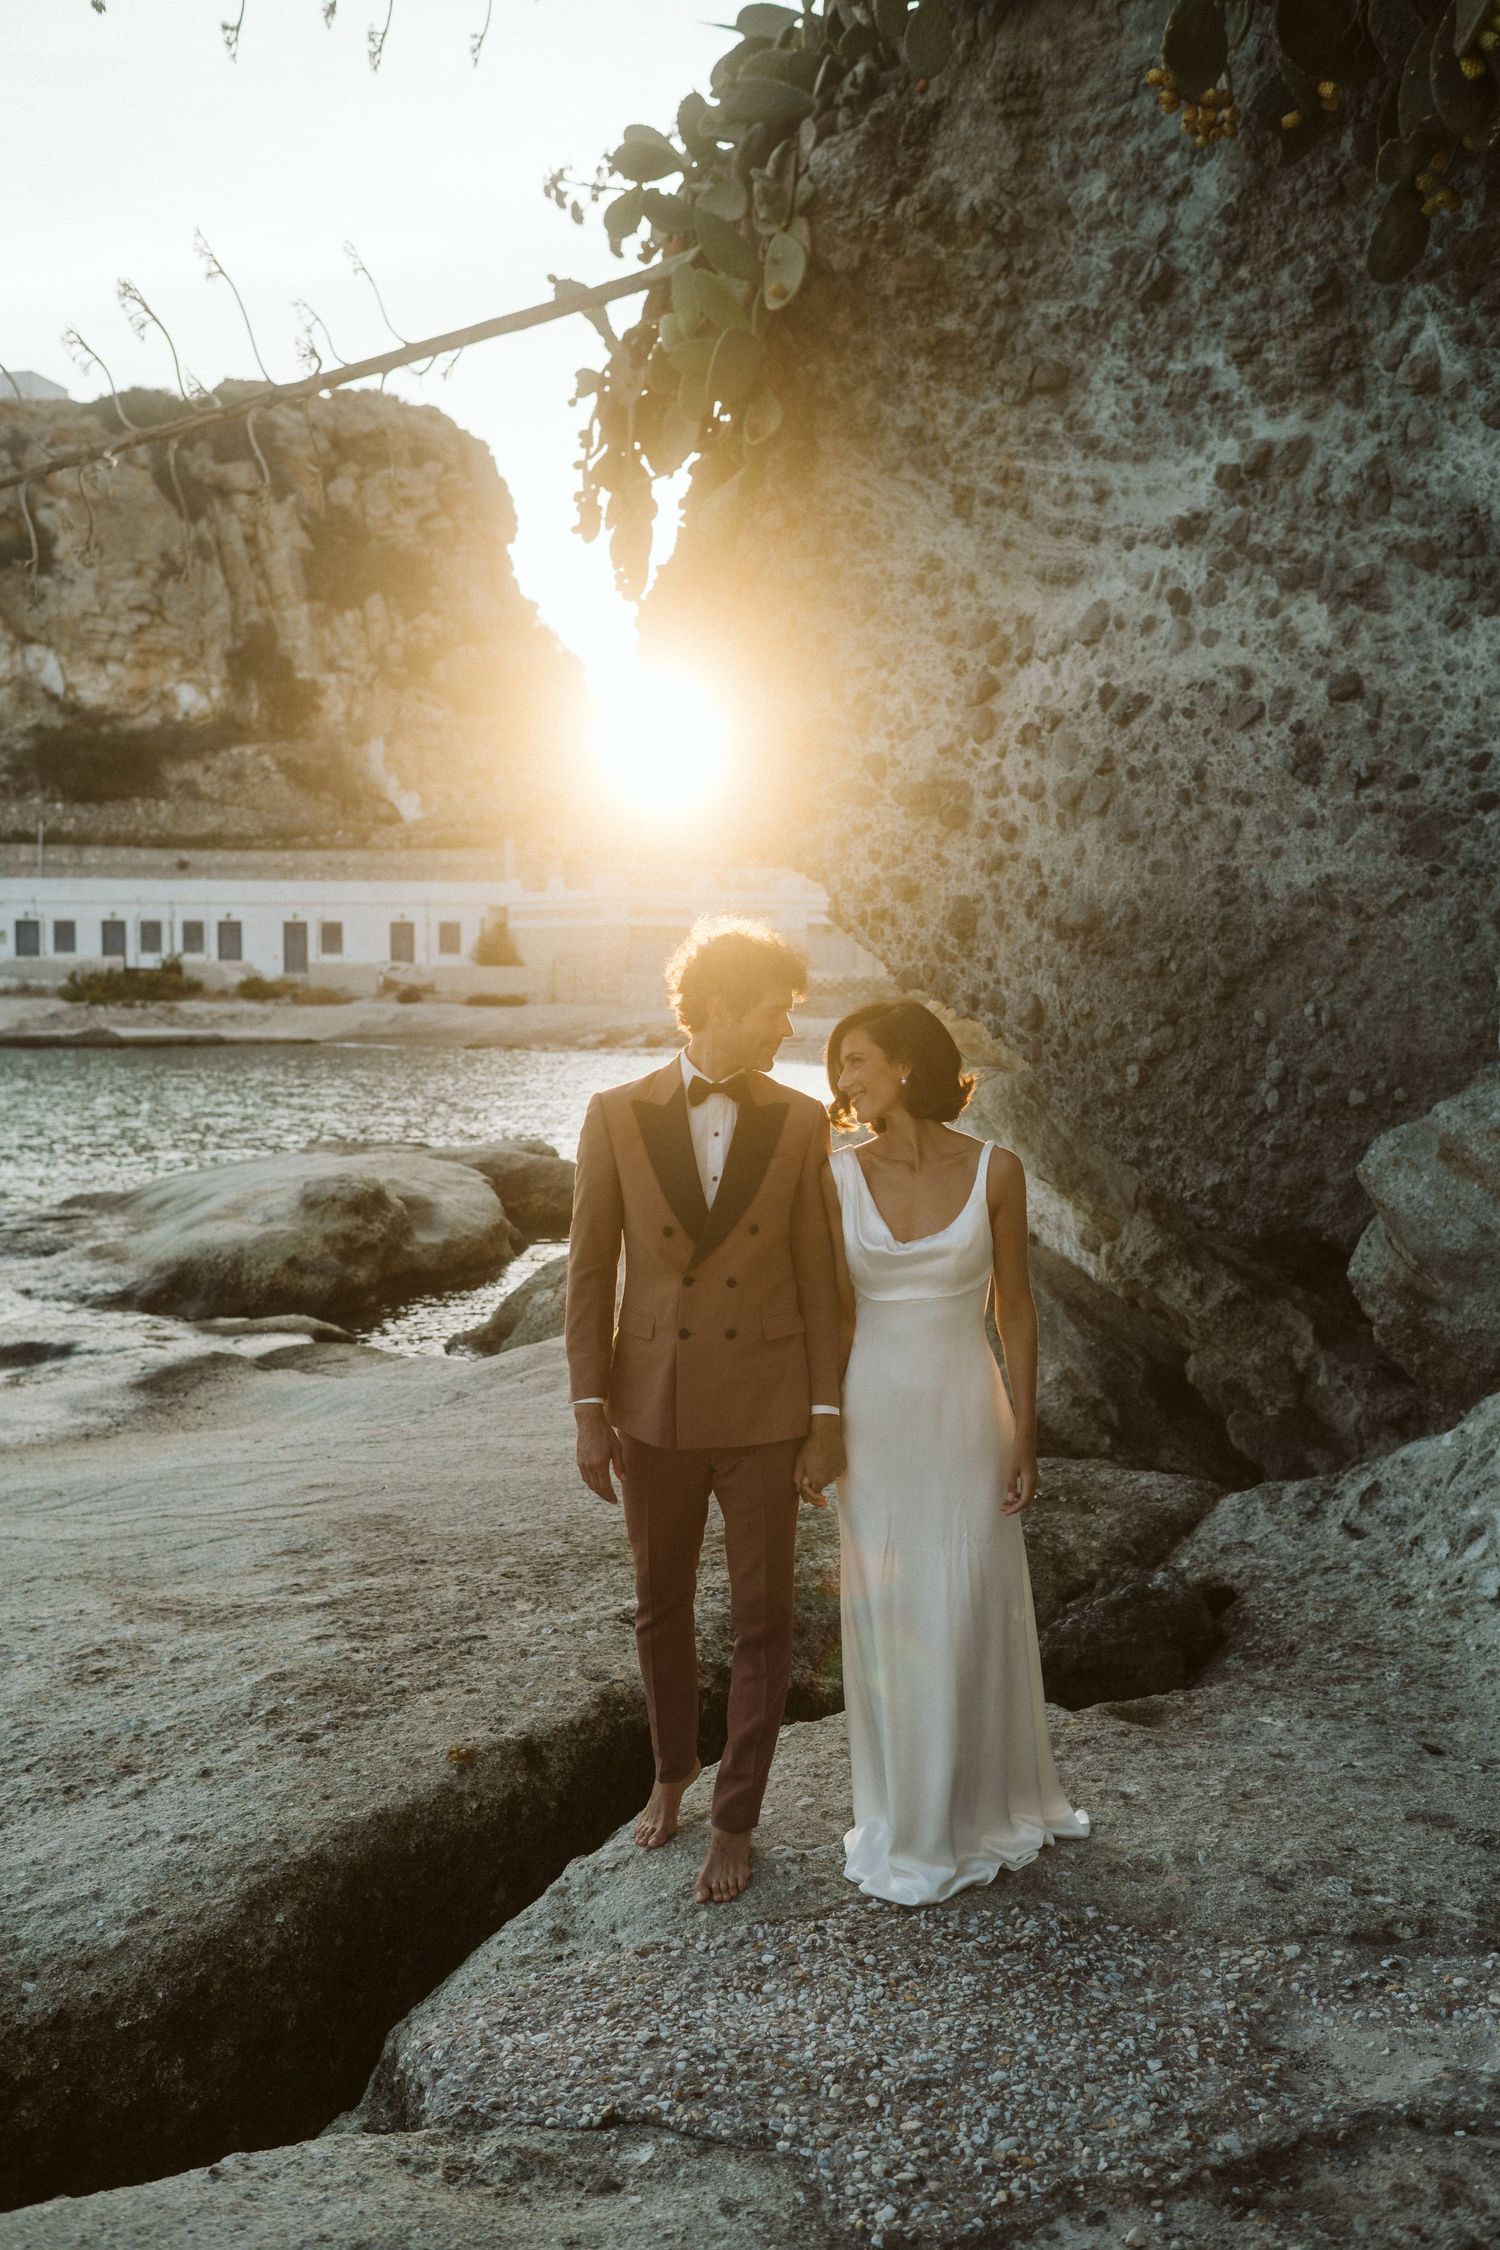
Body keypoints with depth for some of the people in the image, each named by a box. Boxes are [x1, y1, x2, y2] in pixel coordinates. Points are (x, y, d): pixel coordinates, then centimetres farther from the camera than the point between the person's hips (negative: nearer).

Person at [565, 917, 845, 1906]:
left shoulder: (800, 1121, -5)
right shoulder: (618, 1116, -6)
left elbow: (818, 1274, -2)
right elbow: (591, 1269, -3)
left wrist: (828, 1417, -5)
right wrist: (590, 1410, -6)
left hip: (763, 1407, 0)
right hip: (656, 1404, 1)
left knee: (762, 1621, 6)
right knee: (662, 1609, 17)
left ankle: (735, 1820, 23)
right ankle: (673, 1770, 42)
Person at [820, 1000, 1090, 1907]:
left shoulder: (995, 1170, -7)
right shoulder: (840, 1177, -3)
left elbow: (1015, 1307, -1)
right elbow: (835, 1313, 3)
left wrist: (1025, 1438, -3)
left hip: (967, 1413, -1)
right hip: (874, 1415, 1)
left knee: (975, 1611, 7)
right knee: (888, 1616, 7)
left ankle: (990, 1804, 30)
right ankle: (907, 1823, 24)